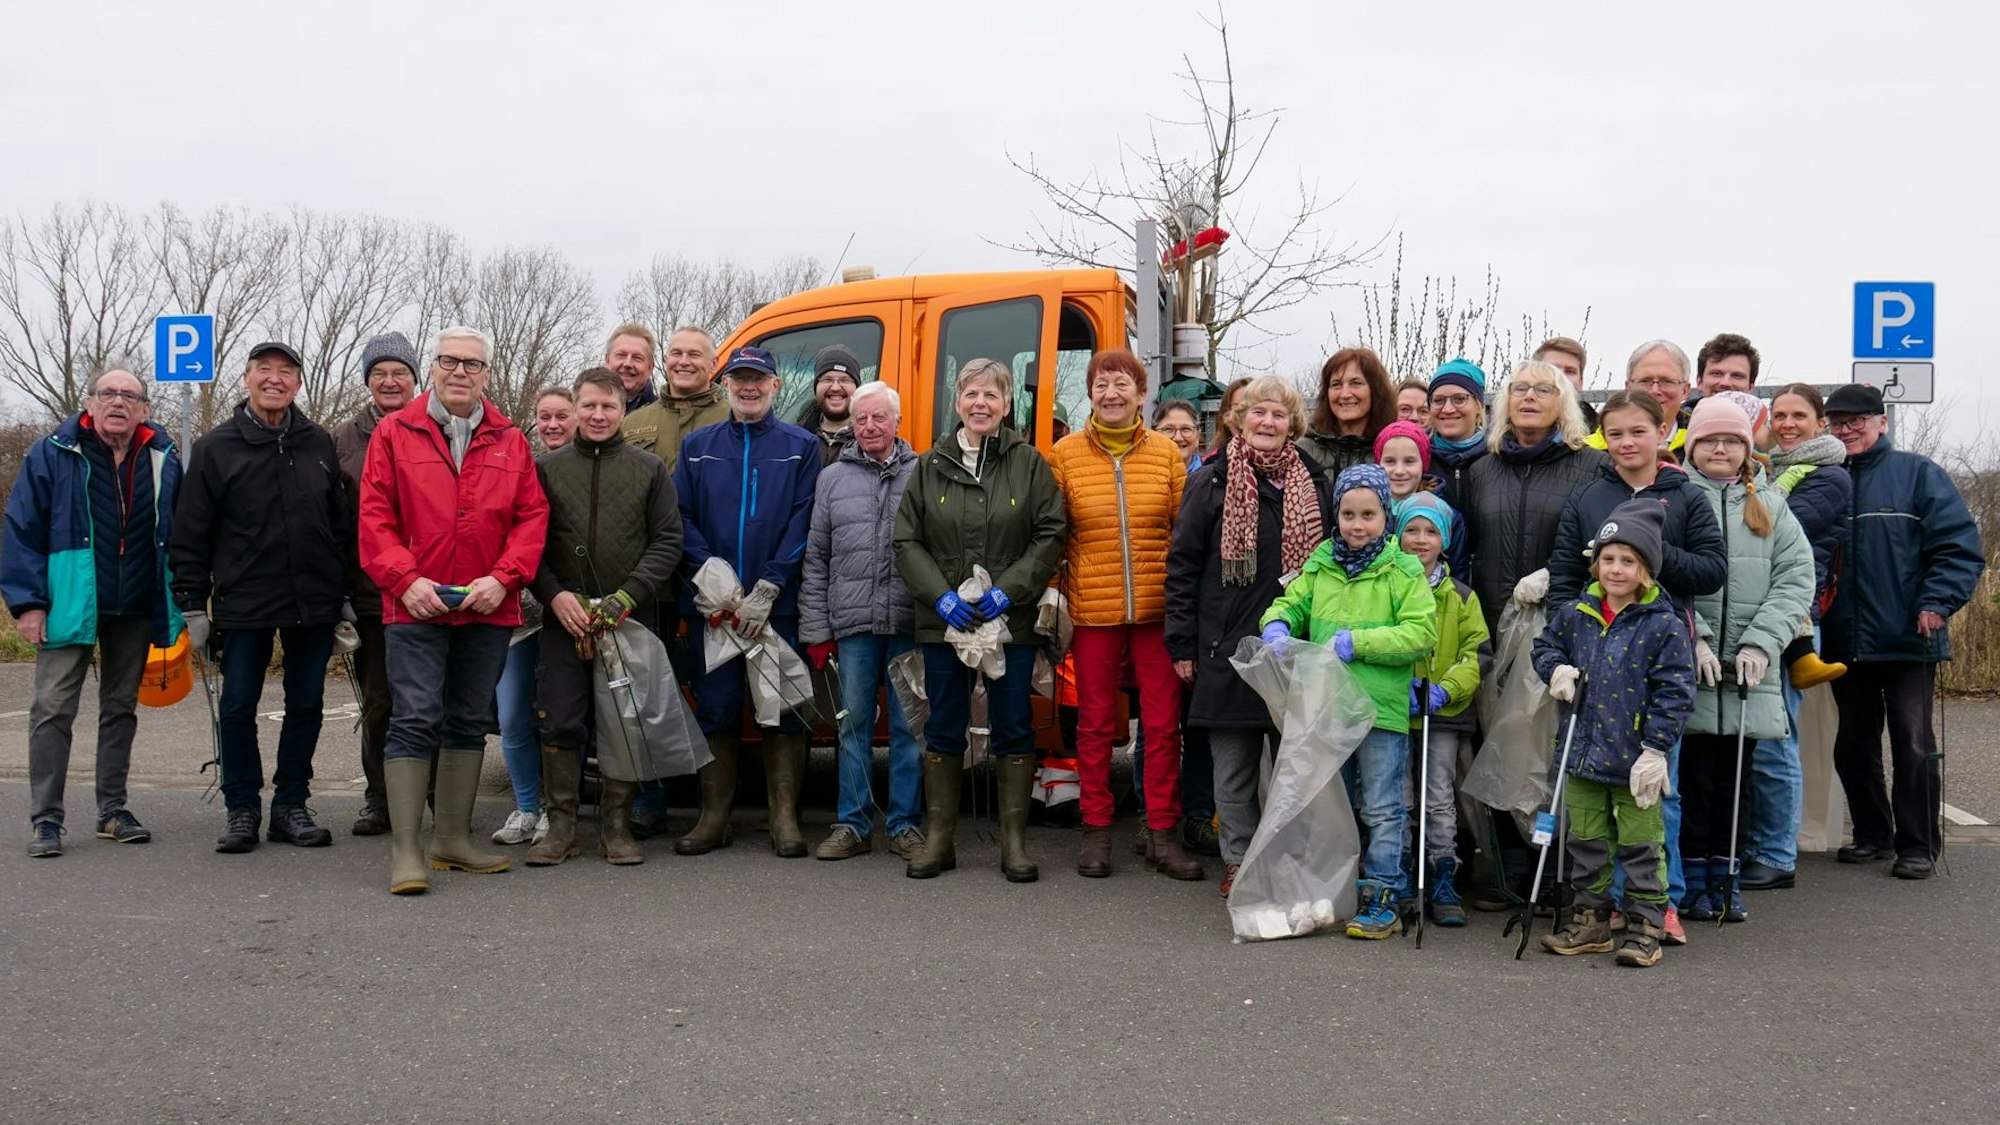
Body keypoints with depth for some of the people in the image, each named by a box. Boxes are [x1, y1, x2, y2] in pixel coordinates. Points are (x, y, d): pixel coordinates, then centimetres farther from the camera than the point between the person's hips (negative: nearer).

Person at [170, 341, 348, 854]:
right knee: (238, 707, 4)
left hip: (314, 602, 2)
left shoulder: (319, 444, 7)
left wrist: (344, 596, 8)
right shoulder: (216, 447, 1)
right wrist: (192, 603, -2)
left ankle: (291, 804, 19)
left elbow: (342, 521, 11)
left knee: (306, 704, 7)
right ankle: (241, 809, 16)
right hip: (244, 603, -2)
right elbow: (190, 534, 2)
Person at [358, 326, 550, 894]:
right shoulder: (394, 433, 4)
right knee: (414, 720, -8)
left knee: (469, 721, 11)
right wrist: (406, 580, -12)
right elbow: (375, 517, -1)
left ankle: (453, 838, 22)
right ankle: (406, 849, -4)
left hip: (488, 608, 4)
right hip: (415, 607, -3)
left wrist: (503, 578, -9)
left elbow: (532, 517, 5)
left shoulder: (510, 442, 10)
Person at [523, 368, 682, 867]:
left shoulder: (650, 469, 7)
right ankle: (561, 827, 12)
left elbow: (667, 541, 2)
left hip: (629, 621, 0)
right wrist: (554, 594, -9)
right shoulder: (546, 468, 9)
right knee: (559, 725, 1)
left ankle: (616, 827, 13)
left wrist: (628, 596, -10)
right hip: (562, 620, 1)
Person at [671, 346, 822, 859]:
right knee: (715, 709, 5)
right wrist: (712, 570, -10)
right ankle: (714, 817, 14)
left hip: (779, 604, -2)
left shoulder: (802, 447, 5)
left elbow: (803, 523, -3)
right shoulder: (697, 447, 12)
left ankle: (785, 818, 9)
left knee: (783, 709, 1)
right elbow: (679, 517, 5)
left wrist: (767, 589, -12)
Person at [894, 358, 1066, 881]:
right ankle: (939, 839, 18)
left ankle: (1014, 842, 14)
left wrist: (1010, 589, -12)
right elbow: (906, 540, 4)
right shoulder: (931, 465, 6)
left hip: (1011, 621, -1)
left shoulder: (1029, 463, 1)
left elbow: (1050, 534, -2)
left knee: (1014, 730, 4)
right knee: (943, 729, 8)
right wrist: (940, 595, -9)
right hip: (944, 620, 2)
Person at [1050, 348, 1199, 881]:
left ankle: (1163, 833, 15)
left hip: (1157, 610, 1)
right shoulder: (1064, 455, 3)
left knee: (1163, 723, 4)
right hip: (1093, 611, 0)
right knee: (1096, 723, 9)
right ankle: (1097, 830, 20)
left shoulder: (1166, 453, 4)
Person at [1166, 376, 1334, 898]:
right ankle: (1238, 862, 17)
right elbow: (1182, 563, -1)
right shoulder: (1211, 482, -1)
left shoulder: (1314, 484, 9)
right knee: (1233, 766, 5)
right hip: (1228, 648, -2)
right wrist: (1182, 644, -5)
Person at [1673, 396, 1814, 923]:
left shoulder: (1770, 505, 12)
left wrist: (1761, 643, -9)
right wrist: (1692, 637, -17)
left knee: (1735, 776, 11)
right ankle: (1692, 877, 13)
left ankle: (1724, 875, 23)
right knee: (1693, 775, 1)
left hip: (1750, 671, 4)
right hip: (1686, 667, -3)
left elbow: (1796, 578, 4)